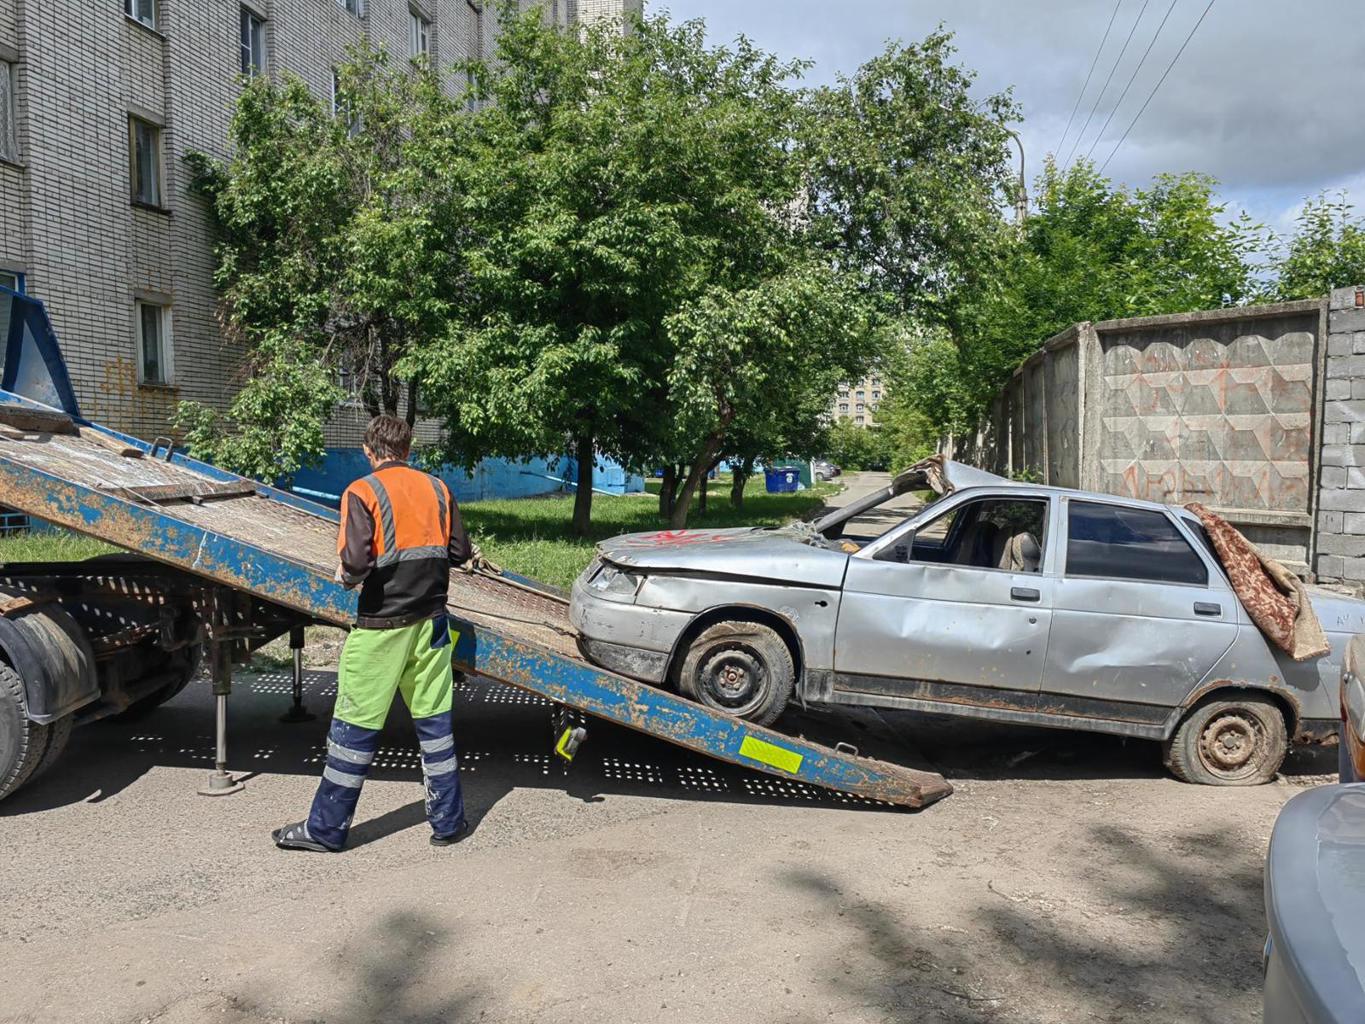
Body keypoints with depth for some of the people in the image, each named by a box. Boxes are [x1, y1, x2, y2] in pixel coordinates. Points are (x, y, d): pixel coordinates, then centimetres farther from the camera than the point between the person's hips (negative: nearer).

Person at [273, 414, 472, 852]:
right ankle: (449, 821, 19)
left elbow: (355, 563, -22)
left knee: (355, 726, 6)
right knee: (434, 721, 13)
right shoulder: (437, 488, 3)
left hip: (380, 627, -4)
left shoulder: (362, 493, -12)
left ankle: (326, 828, 18)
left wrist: (346, 576, -1)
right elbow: (460, 552, 5)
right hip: (431, 622, 5)